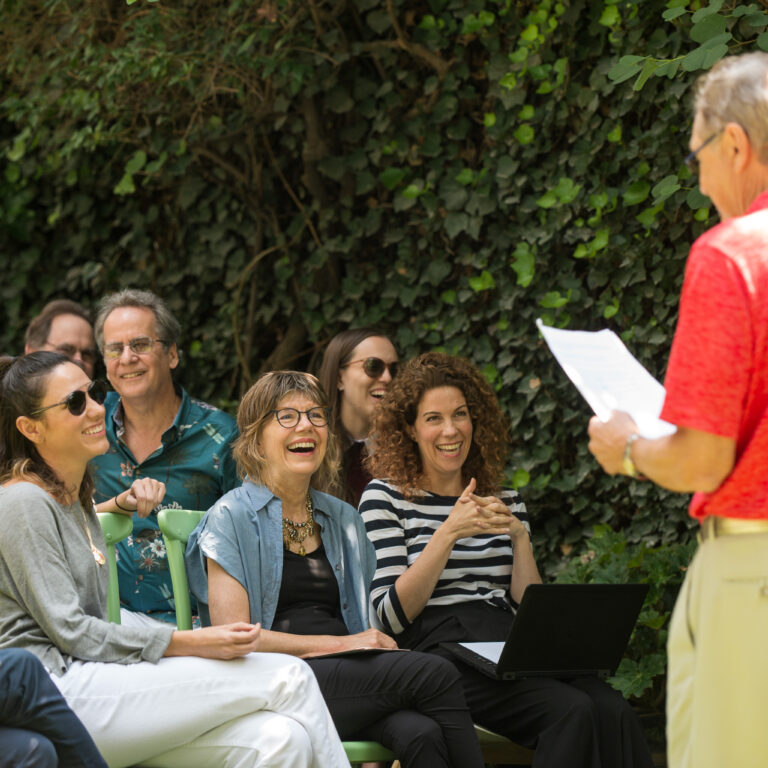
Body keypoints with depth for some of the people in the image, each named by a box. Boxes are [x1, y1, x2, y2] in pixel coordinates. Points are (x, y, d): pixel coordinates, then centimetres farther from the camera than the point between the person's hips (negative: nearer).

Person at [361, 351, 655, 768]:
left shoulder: (505, 501, 22)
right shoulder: (384, 497, 8)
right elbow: (391, 615, -3)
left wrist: (519, 537, 0)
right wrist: (449, 532, -12)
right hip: (440, 651, -4)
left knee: (611, 710, -28)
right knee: (571, 711, -31)